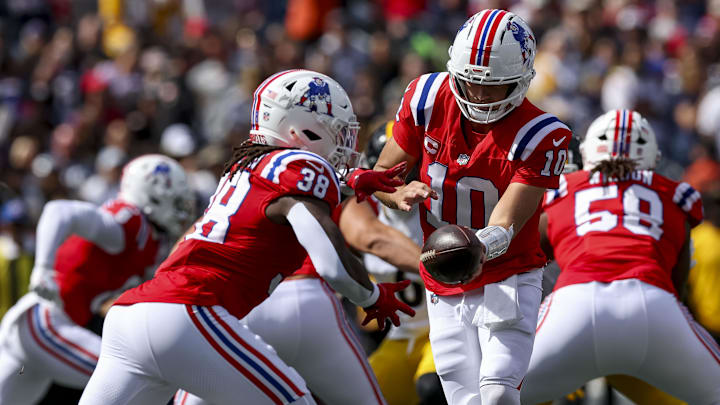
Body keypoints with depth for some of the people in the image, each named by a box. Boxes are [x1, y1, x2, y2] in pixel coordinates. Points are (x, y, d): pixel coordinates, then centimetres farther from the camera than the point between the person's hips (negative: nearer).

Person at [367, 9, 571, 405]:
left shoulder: (539, 137, -19)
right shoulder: (428, 98, -7)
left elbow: (504, 226, -23)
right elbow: (382, 176, 3)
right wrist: (402, 193, -21)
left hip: (507, 283, -4)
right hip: (445, 293, 4)